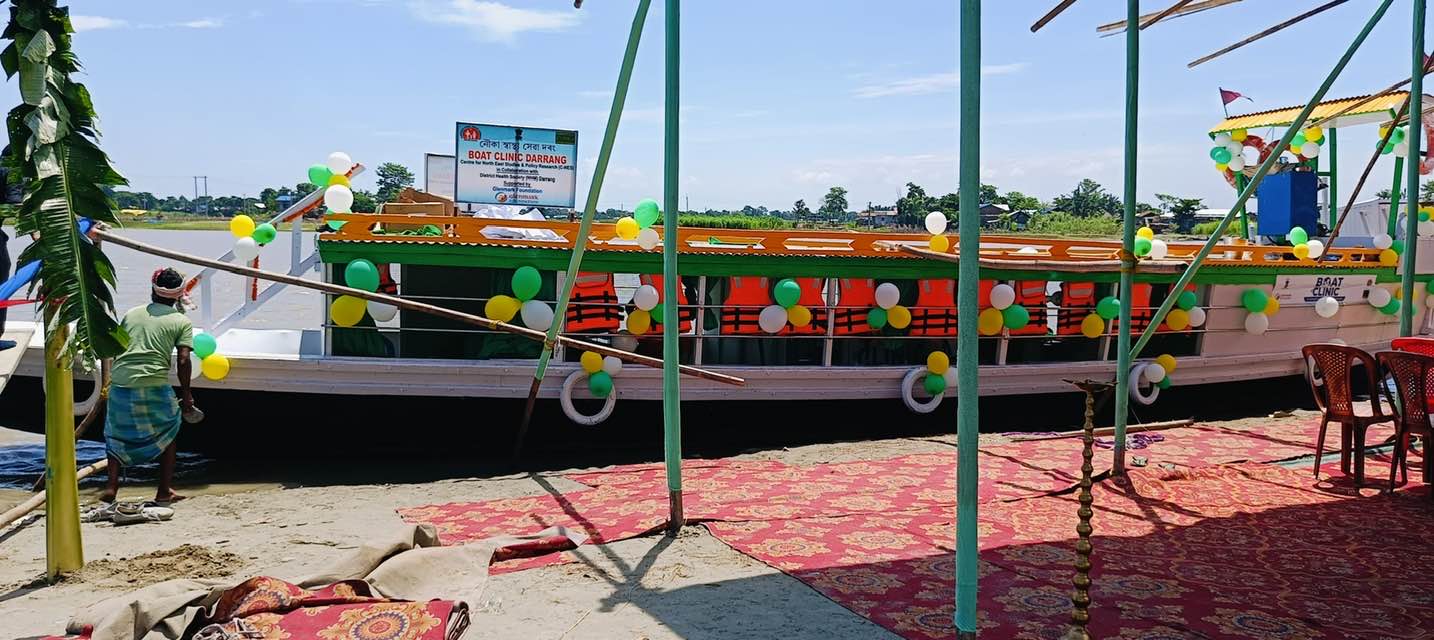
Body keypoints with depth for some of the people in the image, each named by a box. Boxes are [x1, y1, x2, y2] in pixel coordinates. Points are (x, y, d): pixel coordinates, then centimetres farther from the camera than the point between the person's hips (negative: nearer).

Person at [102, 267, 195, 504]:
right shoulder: (182, 321, 5)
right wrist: (186, 395, 3)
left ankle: (111, 487, 13)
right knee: (168, 432, 18)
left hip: (120, 382, 3)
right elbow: (183, 360, -4)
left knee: (117, 435, 23)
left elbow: (116, 350, 18)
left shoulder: (130, 314, 16)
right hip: (154, 386, -3)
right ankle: (164, 491, 17)